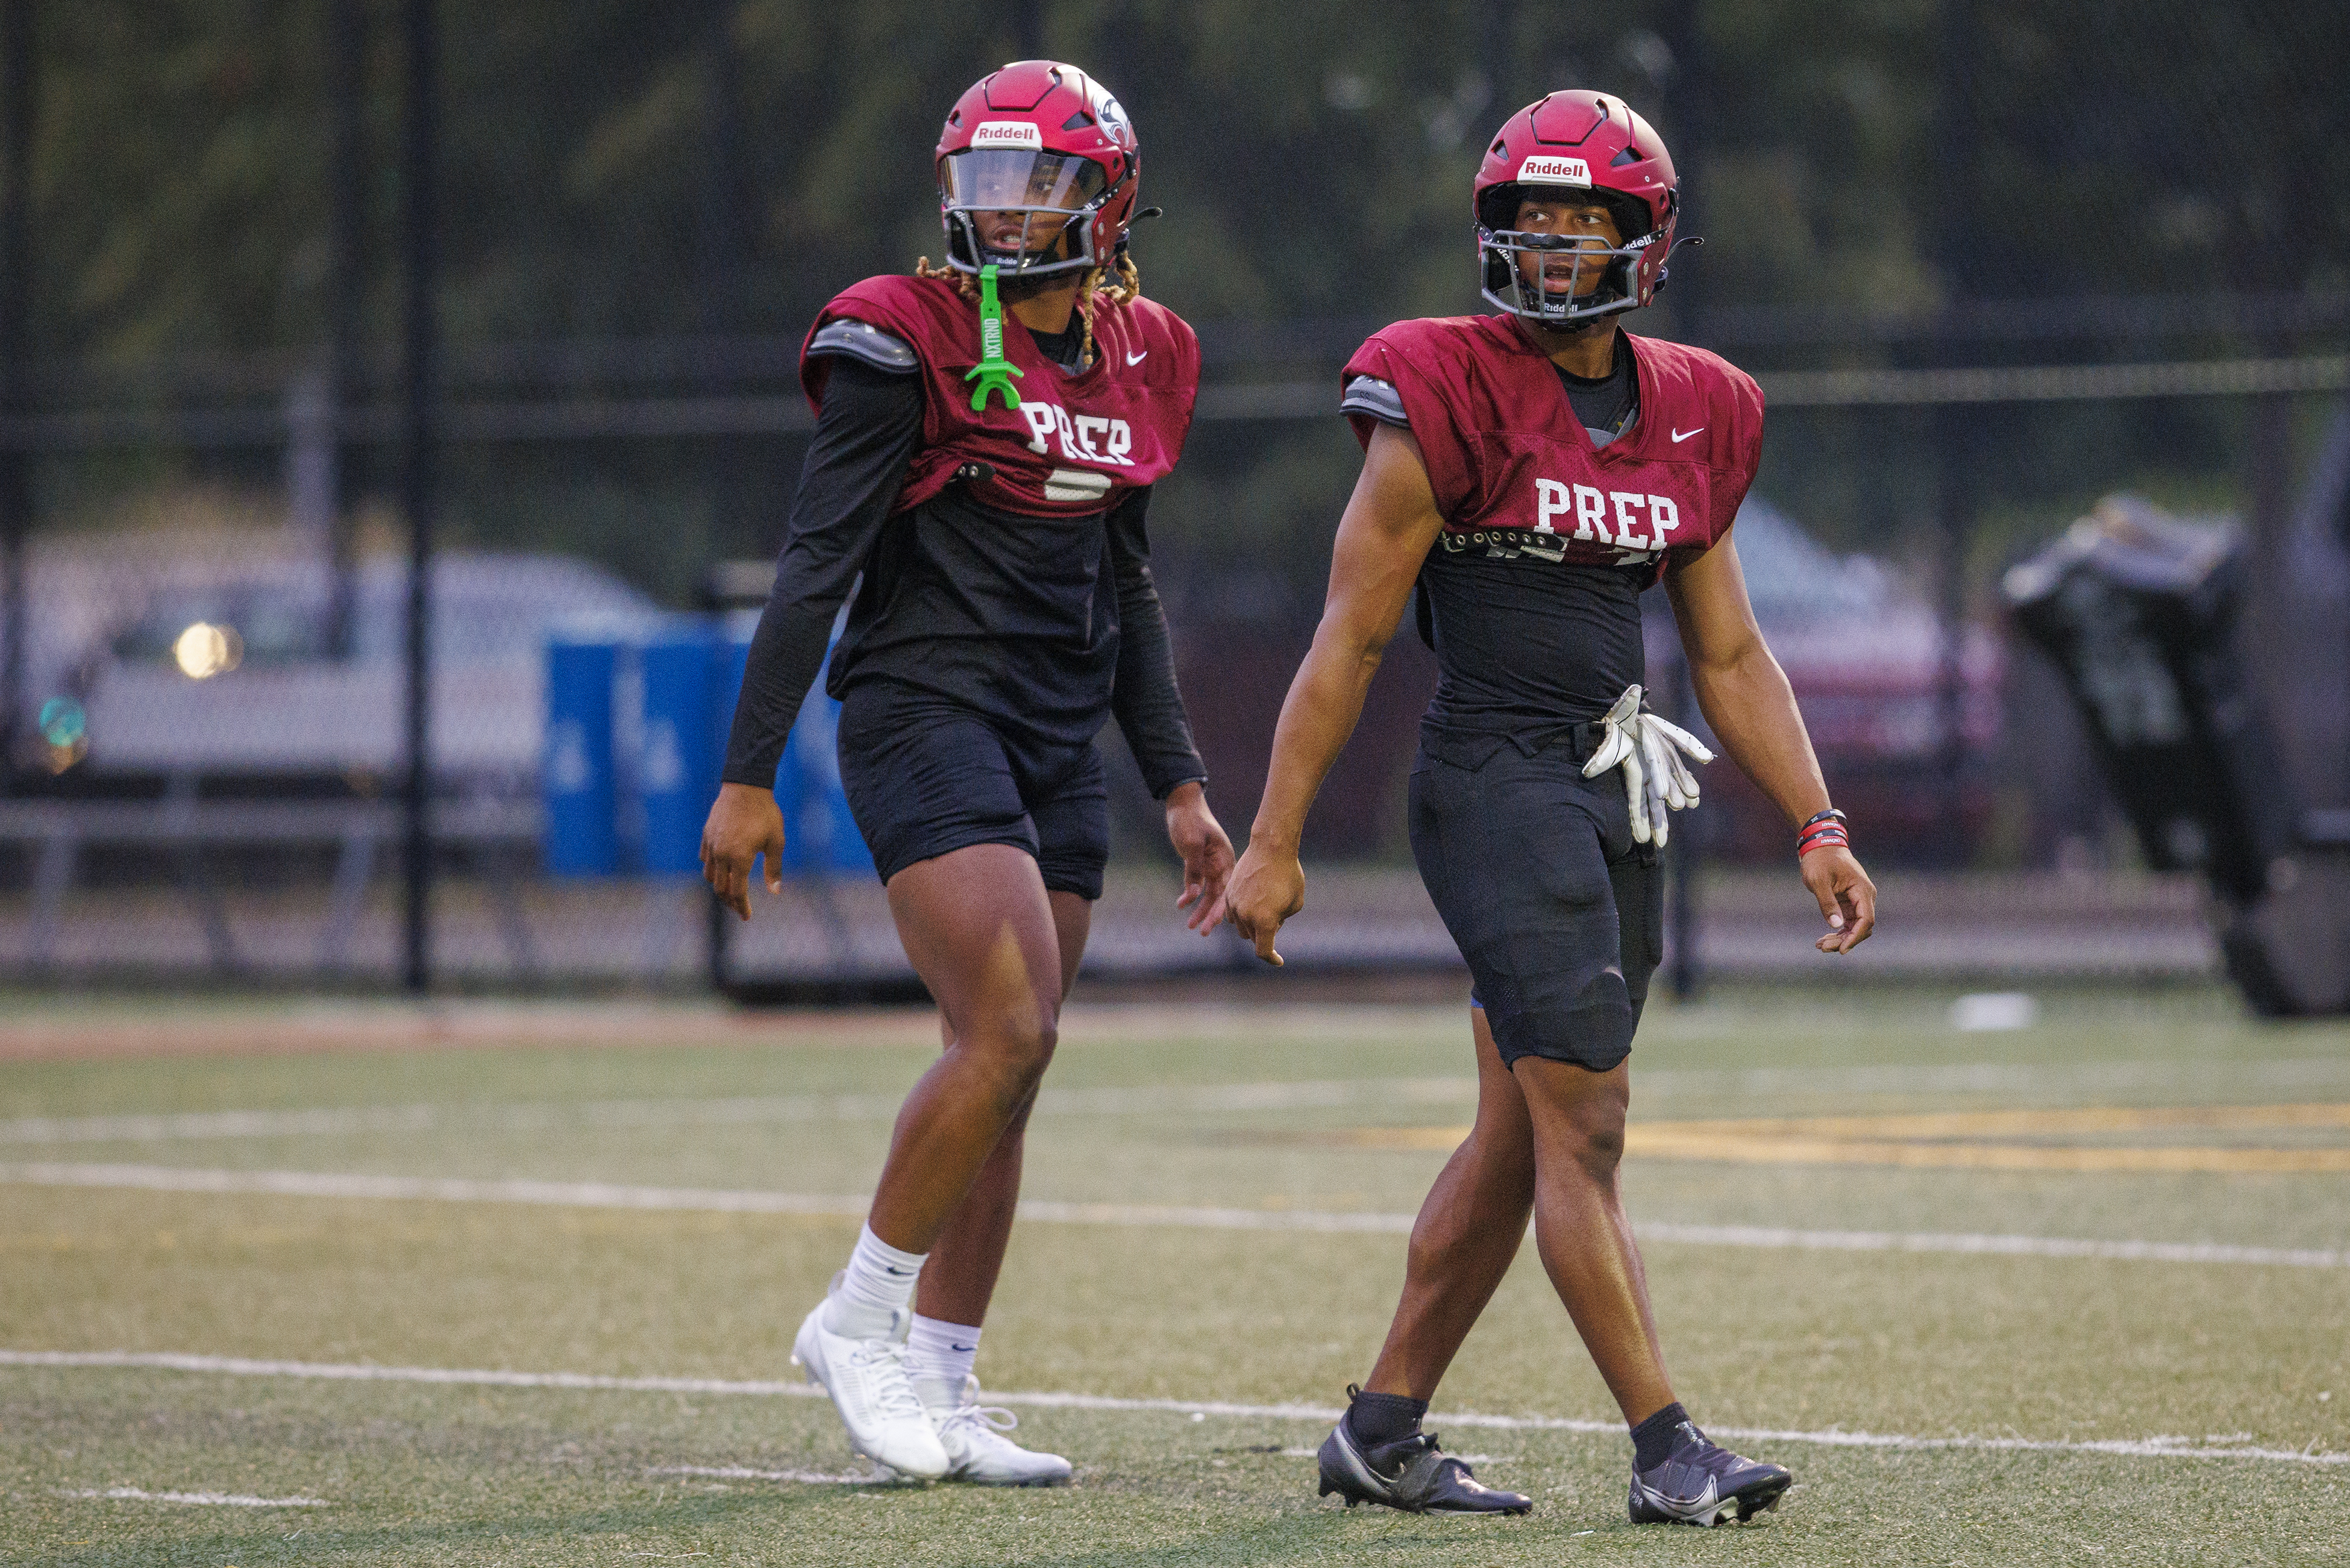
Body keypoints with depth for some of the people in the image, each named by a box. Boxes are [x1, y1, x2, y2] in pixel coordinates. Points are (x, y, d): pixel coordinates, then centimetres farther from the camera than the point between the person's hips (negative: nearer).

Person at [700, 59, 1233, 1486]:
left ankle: (940, 1392, 11)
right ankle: (863, 1318, -2)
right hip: (925, 713, -7)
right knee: (1009, 1030, -18)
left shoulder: (1137, 363, 10)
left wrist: (1182, 788, 17)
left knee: (1009, 1068, 5)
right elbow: (817, 563, -10)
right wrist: (749, 776, -13)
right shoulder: (909, 343, -9)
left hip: (1060, 742, 7)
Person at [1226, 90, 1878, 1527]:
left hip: (1616, 794, 7)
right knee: (1583, 1122, -10)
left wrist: (1819, 830, 9)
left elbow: (1732, 657, 17)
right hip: (1494, 775, -7)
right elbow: (1351, 638, -6)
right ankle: (1668, 1449, -8)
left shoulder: (1693, 420, 10)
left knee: (1520, 1139, 10)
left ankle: (1384, 1432, 20)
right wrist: (1275, 842, -7)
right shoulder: (1448, 401, -9)